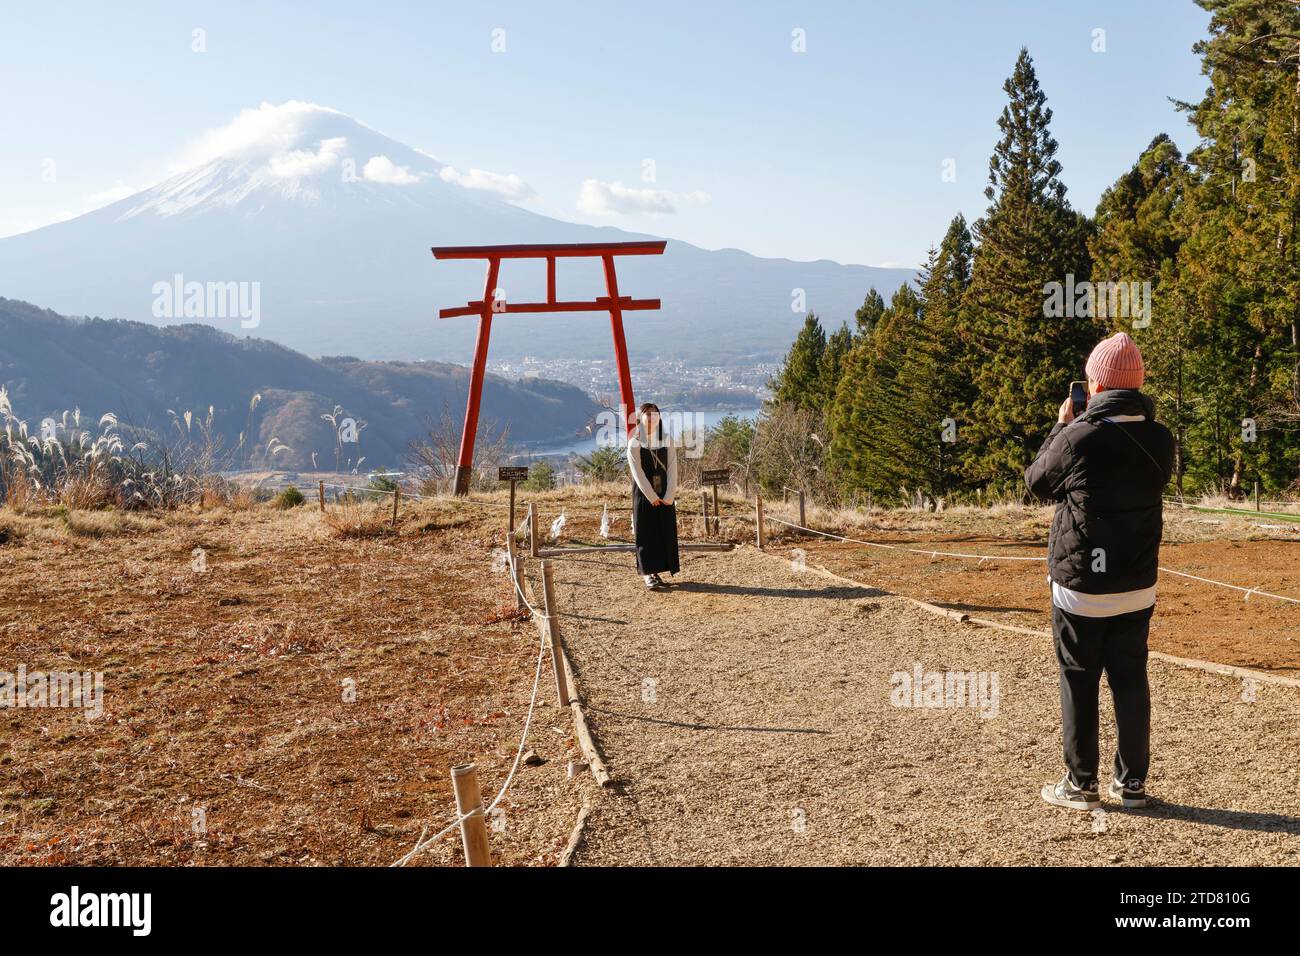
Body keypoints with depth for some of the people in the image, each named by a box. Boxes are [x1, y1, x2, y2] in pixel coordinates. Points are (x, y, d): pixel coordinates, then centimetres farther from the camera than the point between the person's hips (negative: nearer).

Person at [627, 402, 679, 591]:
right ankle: (648, 574, 2)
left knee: (666, 533, 3)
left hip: (665, 498, 4)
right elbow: (638, 473, -10)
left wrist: (669, 496, -12)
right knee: (646, 533, -2)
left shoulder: (667, 443, 6)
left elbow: (672, 470, -1)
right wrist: (652, 497, -15)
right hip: (644, 496, -4)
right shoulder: (634, 444, -4)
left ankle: (658, 572, 11)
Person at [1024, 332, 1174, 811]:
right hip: (1137, 590, 5)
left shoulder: (1077, 438, -19)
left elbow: (1037, 481, -2)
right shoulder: (1159, 439, -3)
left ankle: (1081, 784, 14)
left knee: (1079, 683, 7)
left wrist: (1060, 426, 10)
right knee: (1131, 682, 14)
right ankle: (1132, 783, 21)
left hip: (1080, 589, -4)